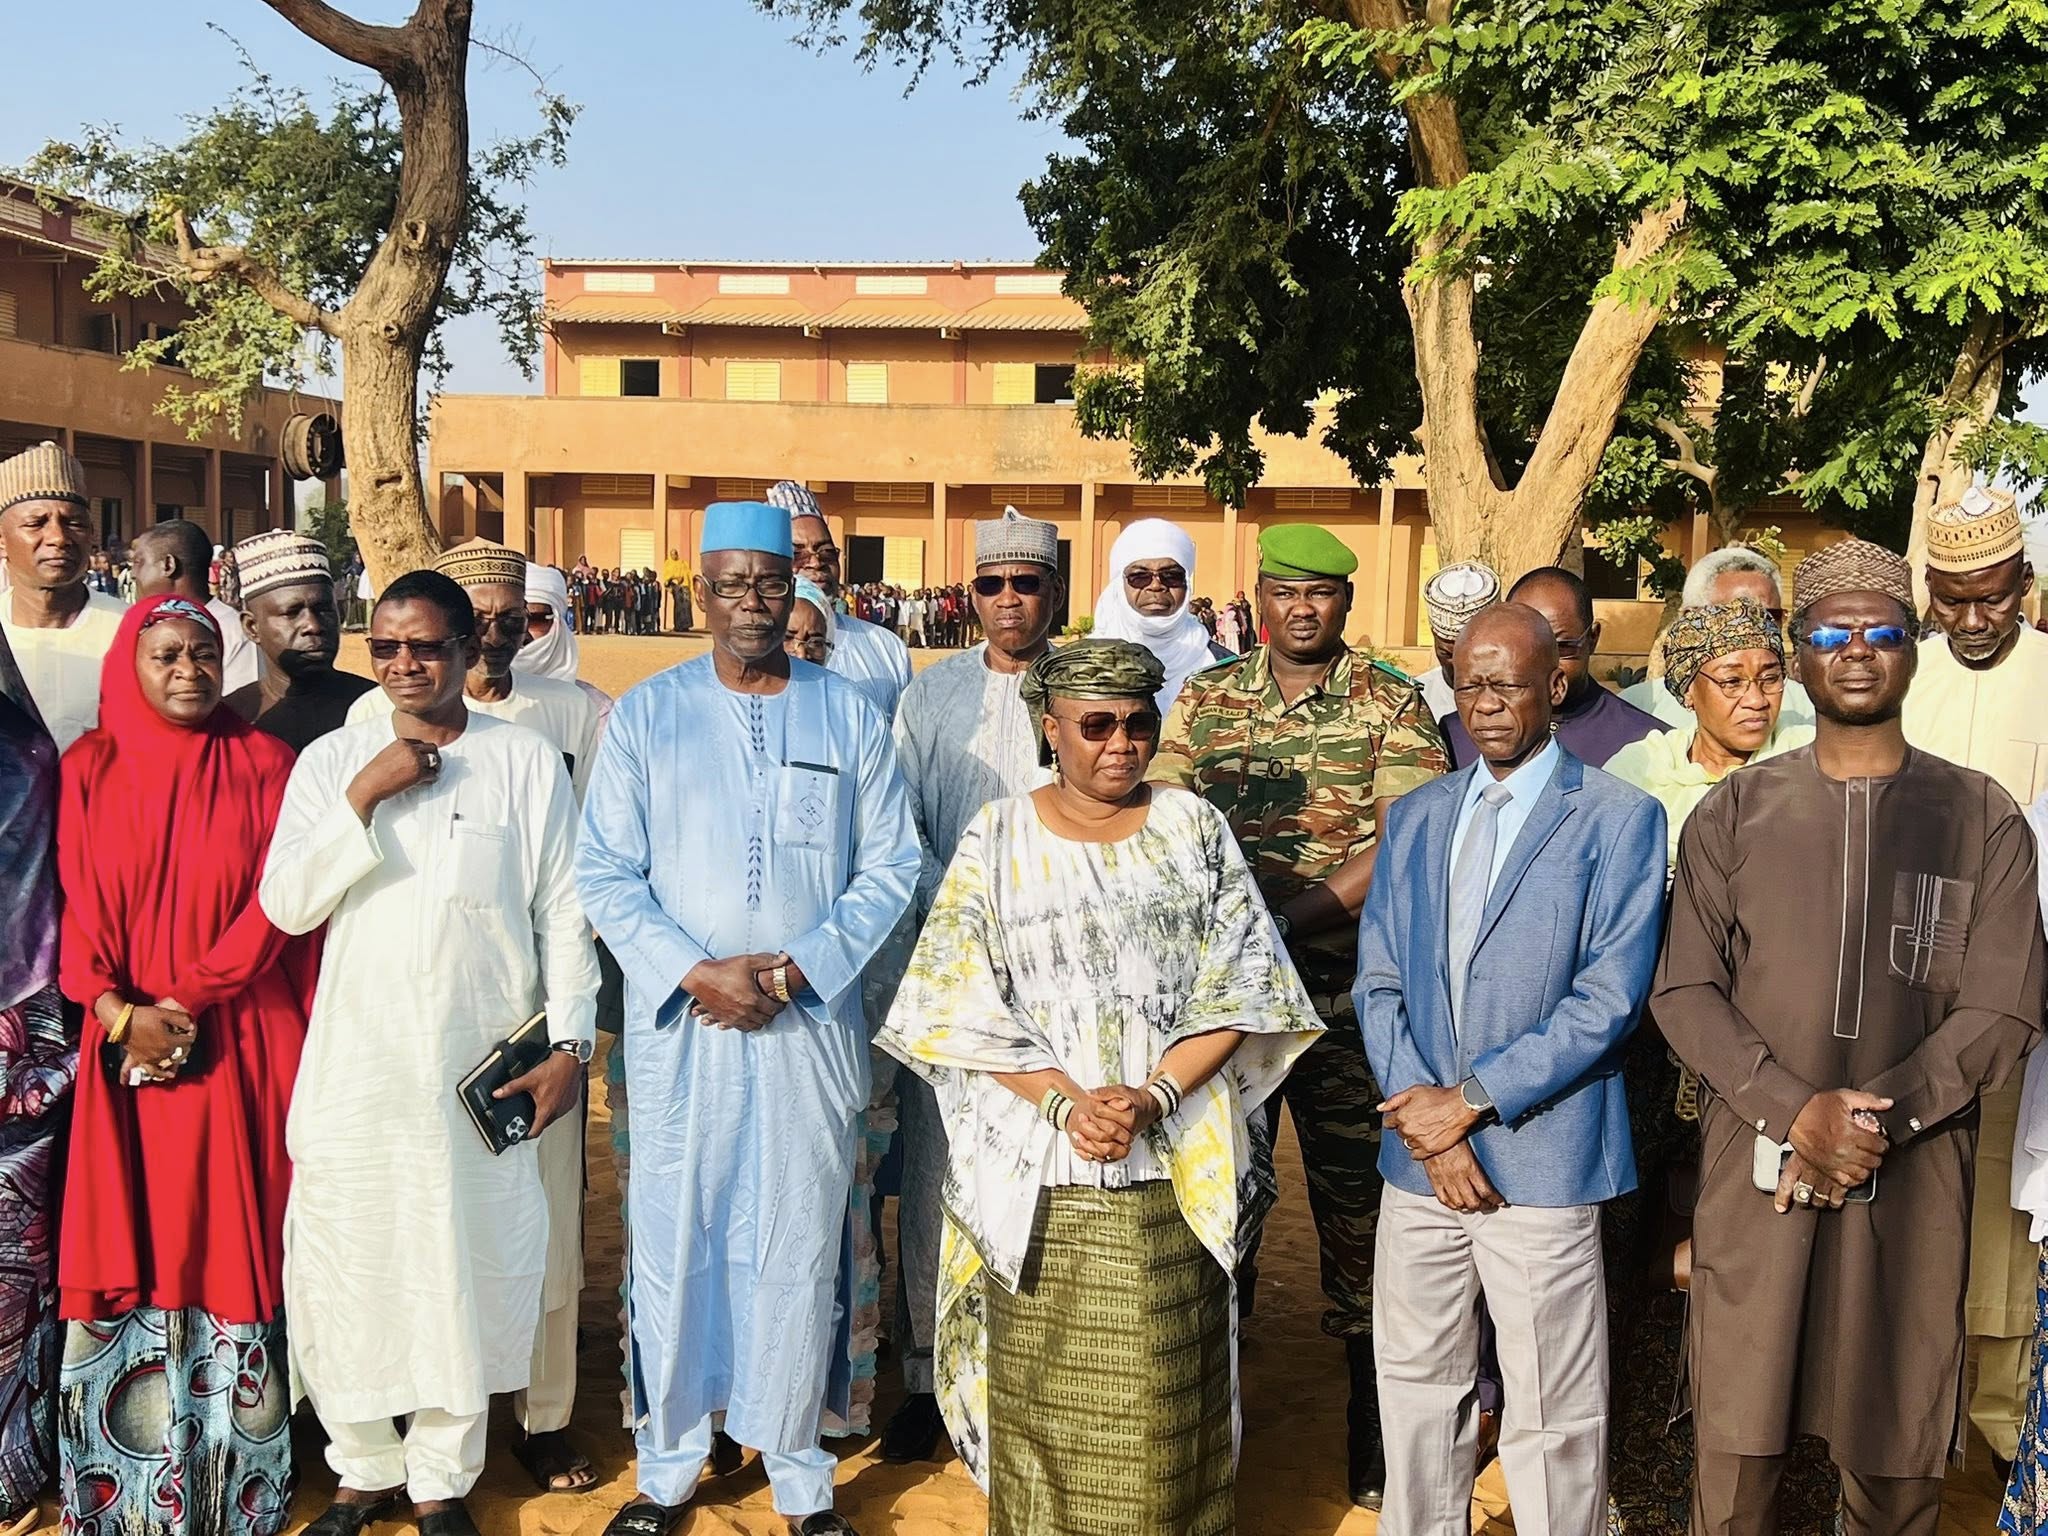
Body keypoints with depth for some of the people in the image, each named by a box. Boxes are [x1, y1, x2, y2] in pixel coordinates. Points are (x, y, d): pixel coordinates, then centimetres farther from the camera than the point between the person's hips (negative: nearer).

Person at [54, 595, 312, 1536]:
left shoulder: (264, 764, 1)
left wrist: (184, 1003, -12)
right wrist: (120, 1014, -12)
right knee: (130, 1249, 5)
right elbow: (77, 905, 1)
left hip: (239, 1046, -1)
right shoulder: (91, 767, 5)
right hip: (124, 1048, 1)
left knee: (230, 1245, 4)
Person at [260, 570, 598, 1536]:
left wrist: (570, 1041, -2)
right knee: (349, 1267, 6)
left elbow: (563, 913, 3)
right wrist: (363, 798, -12)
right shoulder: (332, 760, 5)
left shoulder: (529, 762, 1)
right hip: (356, 1064, 1)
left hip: (483, 1067, -1)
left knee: (465, 1271, 5)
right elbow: (286, 903, -3)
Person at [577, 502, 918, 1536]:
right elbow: (603, 871, 0)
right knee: (674, 1243, 6)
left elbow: (890, 864, 2)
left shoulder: (848, 714, 5)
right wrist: (696, 971, -12)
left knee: (801, 1247, 6)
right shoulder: (646, 715, 3)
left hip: (812, 1025, 1)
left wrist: (796, 967, -10)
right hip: (678, 1026, 0)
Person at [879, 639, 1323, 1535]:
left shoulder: (1193, 827, 5)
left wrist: (1153, 1098, -13)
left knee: (1161, 1406, 5)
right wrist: (1065, 1101, -15)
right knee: (1043, 1398, 6)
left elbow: (1238, 990, 0)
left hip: (1173, 1168, 1)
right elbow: (964, 1004, -2)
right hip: (1038, 1172, 0)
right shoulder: (998, 838, 3)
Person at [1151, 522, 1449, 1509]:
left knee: (1357, 1202, 3)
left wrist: (1290, 917, -18)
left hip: (1344, 992, -2)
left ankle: (1375, 1426, 19)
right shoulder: (1204, 697, 9)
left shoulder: (1391, 704, 0)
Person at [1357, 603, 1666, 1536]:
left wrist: (1470, 1099, -12)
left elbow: (1608, 1002, -10)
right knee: (1416, 1398, 15)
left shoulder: (1620, 819, -4)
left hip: (1542, 1168, -4)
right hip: (1419, 1159, 5)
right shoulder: (1416, 817, 11)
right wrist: (1426, 1119, -6)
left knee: (1552, 1425, 3)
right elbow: (1378, 981, 7)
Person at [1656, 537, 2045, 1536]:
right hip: (1754, 1171, 0)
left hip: (1913, 1183, 0)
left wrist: (1876, 1125, -12)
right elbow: (1684, 992, 1)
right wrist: (1795, 1111, -13)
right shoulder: (1734, 814, 7)